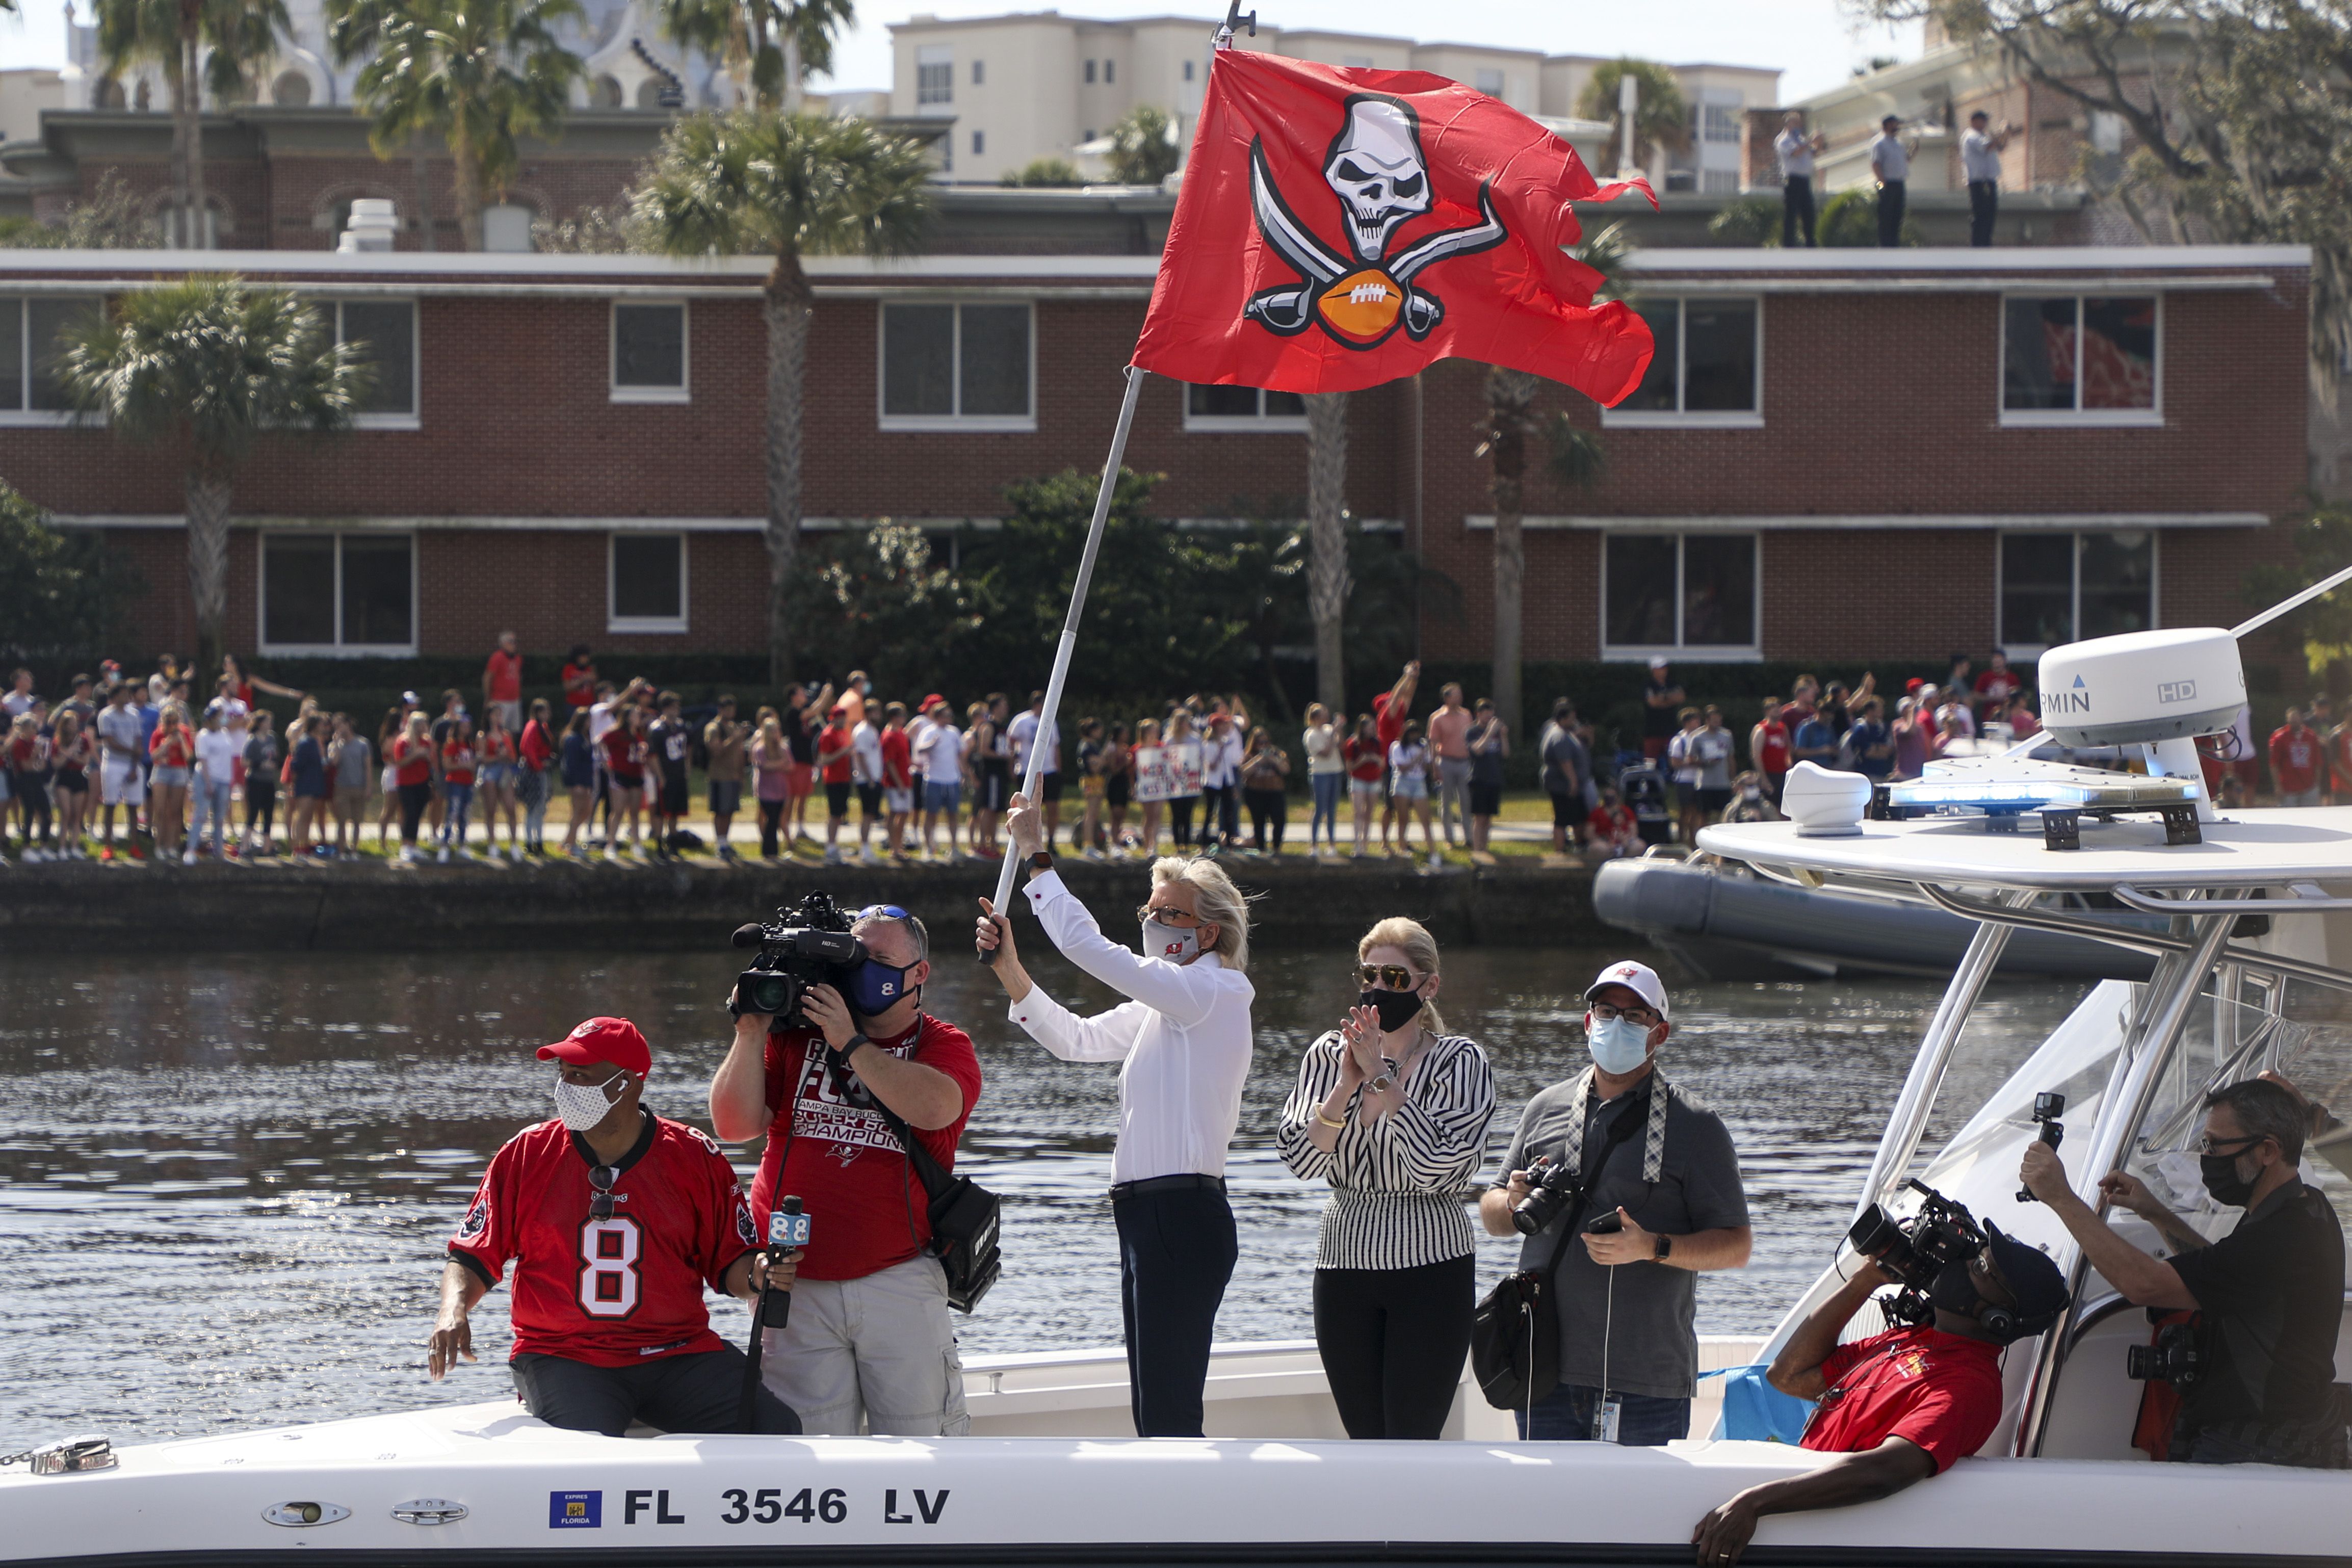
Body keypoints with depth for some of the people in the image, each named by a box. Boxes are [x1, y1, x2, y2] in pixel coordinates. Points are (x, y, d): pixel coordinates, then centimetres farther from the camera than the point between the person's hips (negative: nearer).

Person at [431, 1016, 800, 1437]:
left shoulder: (695, 1158, 4)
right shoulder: (527, 1155, 5)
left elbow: (730, 1263, 10)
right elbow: (472, 1256, 8)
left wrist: (757, 1278, -13)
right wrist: (453, 1310, -12)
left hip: (678, 1352, 1)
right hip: (562, 1356, -1)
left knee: (777, 1429, -21)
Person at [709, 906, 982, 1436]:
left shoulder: (942, 1045, 6)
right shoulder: (795, 1036, 11)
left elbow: (936, 1108, -17)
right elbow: (734, 1125, 3)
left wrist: (851, 1044, -13)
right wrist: (752, 1032, -6)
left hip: (899, 1279, -1)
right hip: (797, 1285, 1)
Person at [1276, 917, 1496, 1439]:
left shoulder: (1458, 1062, -5)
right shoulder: (1327, 1056, 6)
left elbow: (1438, 1168, -18)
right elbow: (1300, 1159, -5)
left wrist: (1381, 1079, -17)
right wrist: (1346, 1085, -16)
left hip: (1430, 1270, -4)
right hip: (1346, 1266, 4)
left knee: (1411, 1441, -8)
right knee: (1366, 1443, 6)